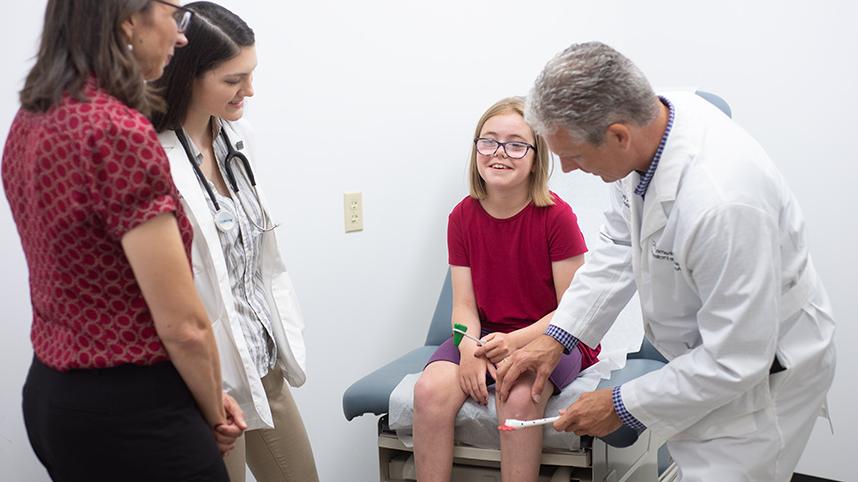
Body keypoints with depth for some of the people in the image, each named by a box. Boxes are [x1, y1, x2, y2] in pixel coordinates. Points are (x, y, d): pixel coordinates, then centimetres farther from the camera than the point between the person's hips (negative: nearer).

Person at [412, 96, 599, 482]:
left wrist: (517, 341, -26)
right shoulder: (463, 217, 0)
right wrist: (469, 348, -22)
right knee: (430, 390, -25)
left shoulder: (556, 215, -12)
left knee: (519, 396, -35)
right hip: (486, 334, 4)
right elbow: (464, 304, 0)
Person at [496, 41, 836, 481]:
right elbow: (619, 246, 3)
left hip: (760, 373, -8)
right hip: (710, 349, 8)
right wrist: (556, 337, -2)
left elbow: (736, 361, -30)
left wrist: (623, 406, -18)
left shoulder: (722, 202, -39)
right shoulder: (646, 122, -14)